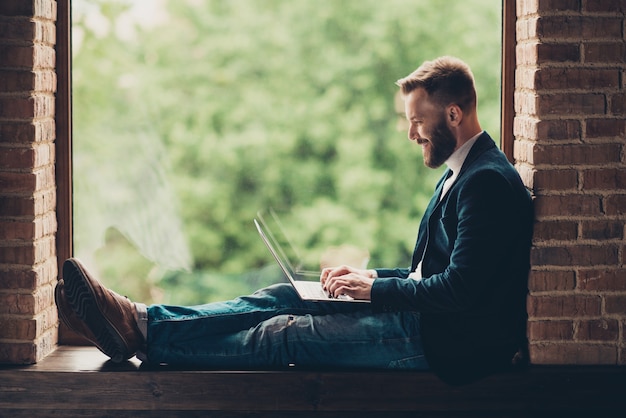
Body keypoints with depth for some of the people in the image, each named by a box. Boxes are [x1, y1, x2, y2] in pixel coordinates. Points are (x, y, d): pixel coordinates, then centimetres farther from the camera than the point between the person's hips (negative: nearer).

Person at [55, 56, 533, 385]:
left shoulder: (488, 182, -16)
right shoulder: (462, 174, 18)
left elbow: (459, 288, -24)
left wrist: (375, 288, -13)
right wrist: (370, 276, 7)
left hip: (449, 343, -10)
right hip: (424, 323, 10)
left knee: (288, 333, -15)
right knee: (283, 297, -1)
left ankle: (143, 334, -13)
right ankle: (141, 320, -8)